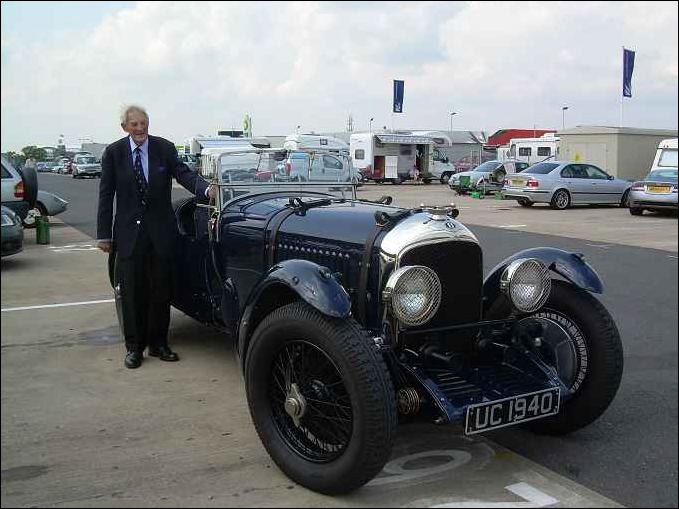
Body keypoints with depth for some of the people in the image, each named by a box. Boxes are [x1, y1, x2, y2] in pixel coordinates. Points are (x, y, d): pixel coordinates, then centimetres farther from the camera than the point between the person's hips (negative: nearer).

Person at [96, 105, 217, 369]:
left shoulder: (165, 148, 0)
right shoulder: (113, 152, 0)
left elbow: (184, 173, -10)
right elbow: (106, 195, 2)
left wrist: (206, 189, -32)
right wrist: (104, 235, -1)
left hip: (161, 230, 1)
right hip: (129, 231, -1)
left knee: (161, 288, 7)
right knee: (131, 290, 3)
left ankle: (158, 343, 20)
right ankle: (134, 346, 14)